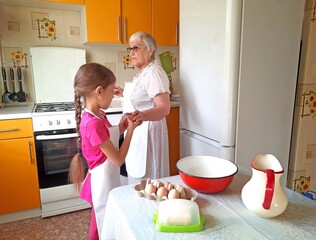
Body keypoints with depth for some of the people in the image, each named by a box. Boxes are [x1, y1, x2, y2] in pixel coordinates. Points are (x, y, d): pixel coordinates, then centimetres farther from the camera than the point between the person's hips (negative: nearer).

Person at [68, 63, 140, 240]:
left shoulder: (98, 115, -1)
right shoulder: (93, 123, -29)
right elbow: (118, 159, -24)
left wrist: (120, 127, -2)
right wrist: (130, 129, -16)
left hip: (106, 178, 9)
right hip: (104, 181, -9)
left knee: (100, 226, 27)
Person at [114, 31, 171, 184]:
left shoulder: (154, 72, -19)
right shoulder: (142, 72, 14)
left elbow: (164, 107, -29)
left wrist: (142, 115, -45)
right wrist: (124, 93, 19)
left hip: (147, 131, -10)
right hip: (137, 131, 10)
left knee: (145, 179, 2)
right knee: (136, 173, 21)